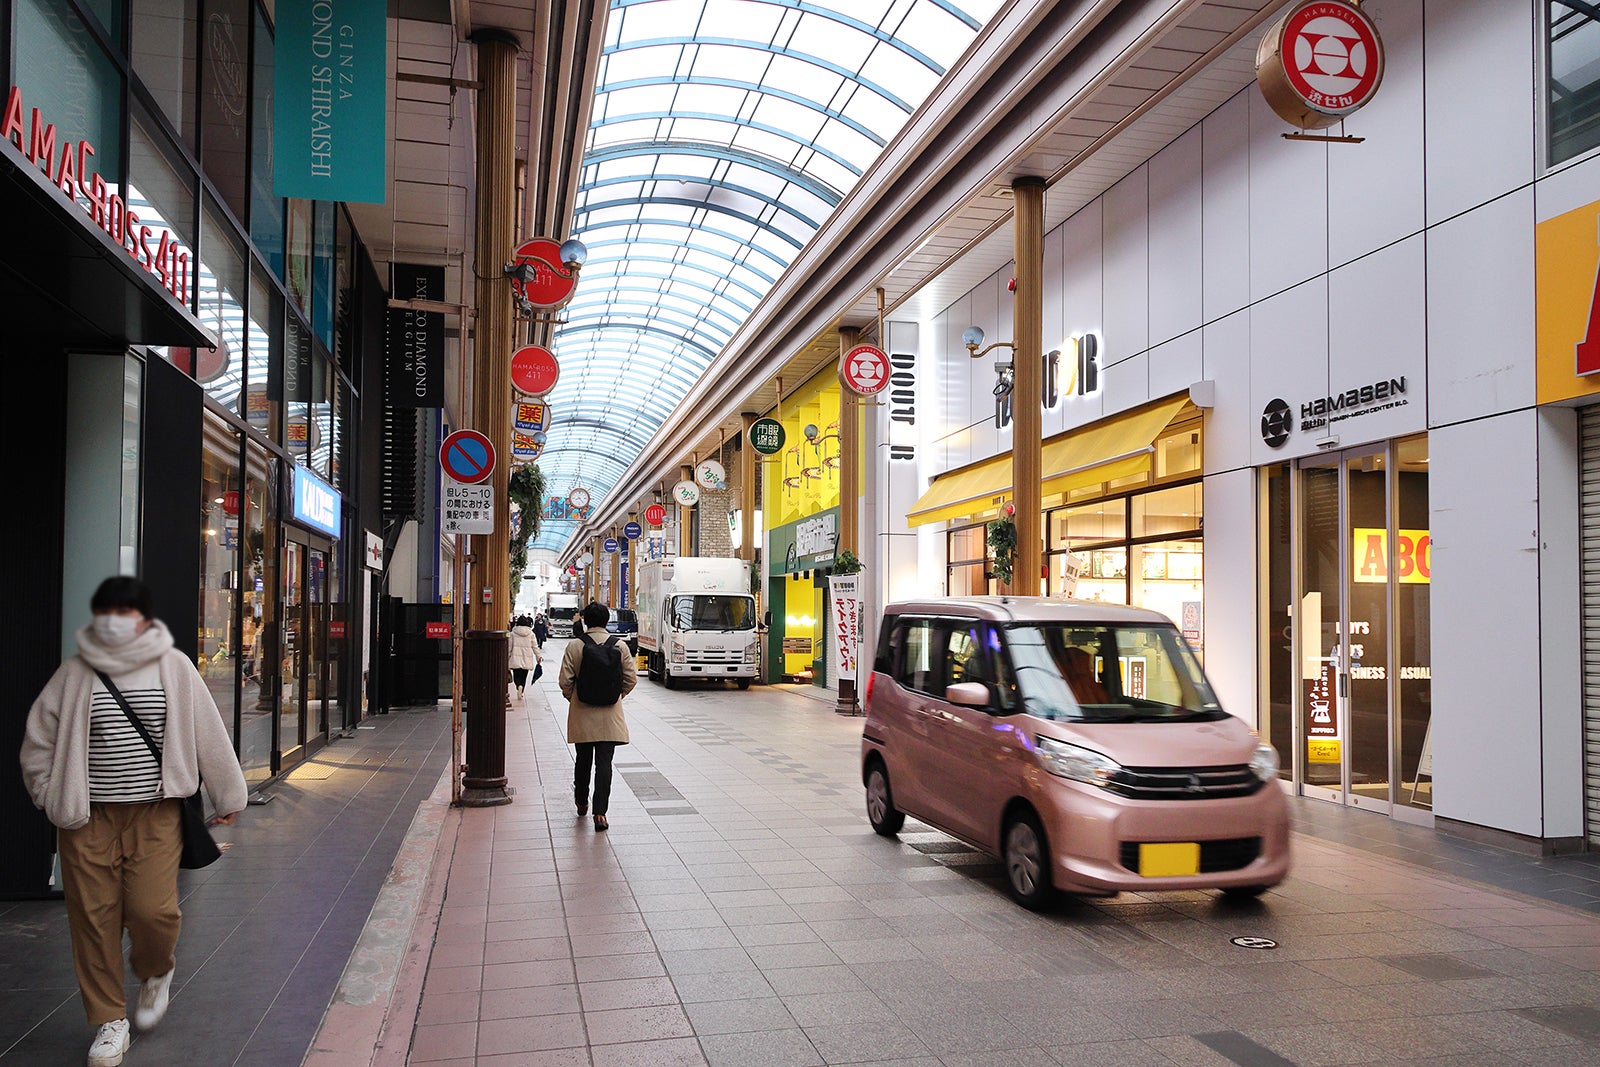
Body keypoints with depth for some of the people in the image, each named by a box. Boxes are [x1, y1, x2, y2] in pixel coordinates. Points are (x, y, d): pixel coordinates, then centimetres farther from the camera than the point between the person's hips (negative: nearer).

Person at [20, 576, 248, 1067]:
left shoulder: (173, 667, 0)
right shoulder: (76, 672, 2)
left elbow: (208, 732, 4)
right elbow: (38, 738, 11)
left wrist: (228, 795, 8)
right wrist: (51, 797, 8)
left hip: (155, 814, -1)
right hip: (88, 817, 1)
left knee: (152, 910, -11)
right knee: (94, 919, 3)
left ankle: (155, 972, 25)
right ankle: (110, 1021, 21)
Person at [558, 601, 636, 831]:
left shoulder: (575, 645, -7)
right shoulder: (620, 645, -3)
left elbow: (565, 680, -6)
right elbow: (631, 678, -1)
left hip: (582, 713, 1)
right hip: (610, 714, 0)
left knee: (583, 759, 16)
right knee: (604, 762, -1)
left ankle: (581, 803, 32)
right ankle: (600, 812, -6)